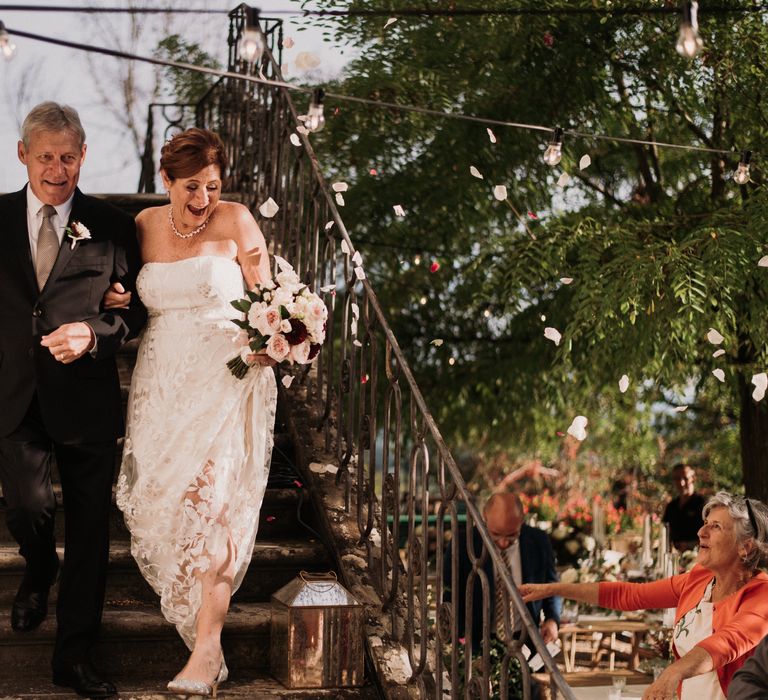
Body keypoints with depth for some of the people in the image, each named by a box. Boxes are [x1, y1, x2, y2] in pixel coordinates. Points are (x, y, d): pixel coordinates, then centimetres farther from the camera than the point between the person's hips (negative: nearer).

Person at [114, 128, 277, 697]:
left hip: (225, 382, -5)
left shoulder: (235, 222, -3)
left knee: (210, 505, -13)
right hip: (162, 386, 5)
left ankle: (206, 651, -13)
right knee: (160, 504, 3)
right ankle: (195, 617, 27)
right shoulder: (146, 225, 9)